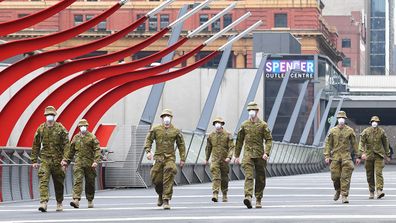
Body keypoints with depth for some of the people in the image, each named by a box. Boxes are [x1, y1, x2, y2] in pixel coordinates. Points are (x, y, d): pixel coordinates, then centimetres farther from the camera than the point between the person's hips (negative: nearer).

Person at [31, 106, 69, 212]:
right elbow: (35, 145, 10)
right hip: (45, 159, 1)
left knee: (58, 183, 10)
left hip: (58, 160, -1)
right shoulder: (40, 129, 5)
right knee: (43, 180, -16)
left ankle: (59, 203, 26)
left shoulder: (61, 129, -1)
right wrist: (34, 160, 7)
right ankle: (43, 202, -25)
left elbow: (66, 145, -5)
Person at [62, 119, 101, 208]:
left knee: (90, 183, 7)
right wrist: (66, 160, 10)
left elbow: (97, 150, -7)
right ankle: (76, 200, -24)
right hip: (78, 163, 2)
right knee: (77, 181, -14)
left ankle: (90, 201, 23)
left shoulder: (92, 137, 0)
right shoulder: (76, 138, 11)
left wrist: (96, 161, -19)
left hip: (89, 164, -2)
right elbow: (70, 150, 17)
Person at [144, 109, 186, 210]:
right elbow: (149, 140, 8)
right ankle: (160, 195, 33)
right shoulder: (156, 129, 4)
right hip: (159, 158, 1)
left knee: (169, 178, -17)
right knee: (156, 179, 2)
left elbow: (181, 145, 10)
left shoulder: (176, 131, 4)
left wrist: (182, 159, 6)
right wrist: (148, 151, -7)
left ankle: (166, 200, -15)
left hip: (170, 158, -1)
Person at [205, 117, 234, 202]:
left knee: (224, 178, 11)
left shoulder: (228, 135, -2)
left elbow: (231, 147, -7)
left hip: (224, 160, 0)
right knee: (215, 176, -15)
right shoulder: (211, 135, 5)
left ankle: (225, 195, 26)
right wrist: (207, 159, 19)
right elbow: (208, 148, 16)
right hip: (215, 160, 0)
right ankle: (215, 194, -25)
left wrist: (229, 157, -21)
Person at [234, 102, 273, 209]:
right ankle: (248, 197, -33)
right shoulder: (244, 125, 6)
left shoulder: (263, 125, 1)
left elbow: (269, 139, -2)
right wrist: (237, 156, 13)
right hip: (248, 154, 0)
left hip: (260, 155, 0)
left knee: (260, 179, 7)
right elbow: (239, 141, 13)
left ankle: (258, 200, 19)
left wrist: (266, 153, -16)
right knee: (248, 176, -18)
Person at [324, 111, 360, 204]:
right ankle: (338, 190, 28)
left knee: (345, 177, -8)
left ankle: (344, 196, -7)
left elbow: (354, 144, 8)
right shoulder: (332, 131, 5)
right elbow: (328, 144, 5)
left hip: (346, 156, -1)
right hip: (335, 157, 1)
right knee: (335, 176, 0)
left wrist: (357, 156, 6)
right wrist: (327, 156, -4)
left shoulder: (350, 131, 4)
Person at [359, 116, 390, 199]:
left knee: (378, 173, -16)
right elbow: (361, 143, -8)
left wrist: (387, 155, 15)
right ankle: (371, 192, 19)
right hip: (369, 155, 1)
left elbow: (386, 144, 12)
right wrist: (362, 153, -23)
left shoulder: (381, 132, 2)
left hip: (379, 155, -1)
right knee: (370, 175, 7)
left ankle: (379, 191, -26)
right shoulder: (366, 132, 0)